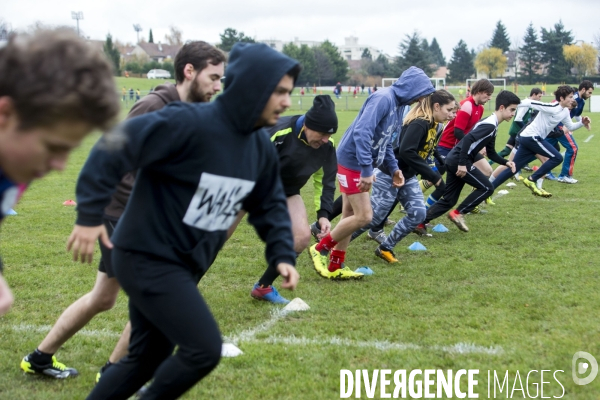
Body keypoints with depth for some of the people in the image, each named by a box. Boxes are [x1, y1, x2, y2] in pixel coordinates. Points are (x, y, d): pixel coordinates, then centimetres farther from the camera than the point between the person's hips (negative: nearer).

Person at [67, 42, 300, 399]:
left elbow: (270, 206, 15)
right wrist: (90, 215, -22)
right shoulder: (190, 123, -24)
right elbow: (114, 148, -23)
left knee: (147, 359, 16)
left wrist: (282, 254, 0)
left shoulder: (262, 149, 3)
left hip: (184, 266, 9)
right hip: (148, 258, -9)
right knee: (205, 348, -12)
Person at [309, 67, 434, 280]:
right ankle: (320, 249, 7)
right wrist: (367, 170, -30)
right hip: (352, 161, -10)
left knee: (350, 215, 12)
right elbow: (362, 132, -29)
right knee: (364, 216, -9)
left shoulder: (398, 104, 10)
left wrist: (394, 168, 10)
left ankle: (335, 267, 20)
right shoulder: (383, 98, -20)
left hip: (359, 164, 10)